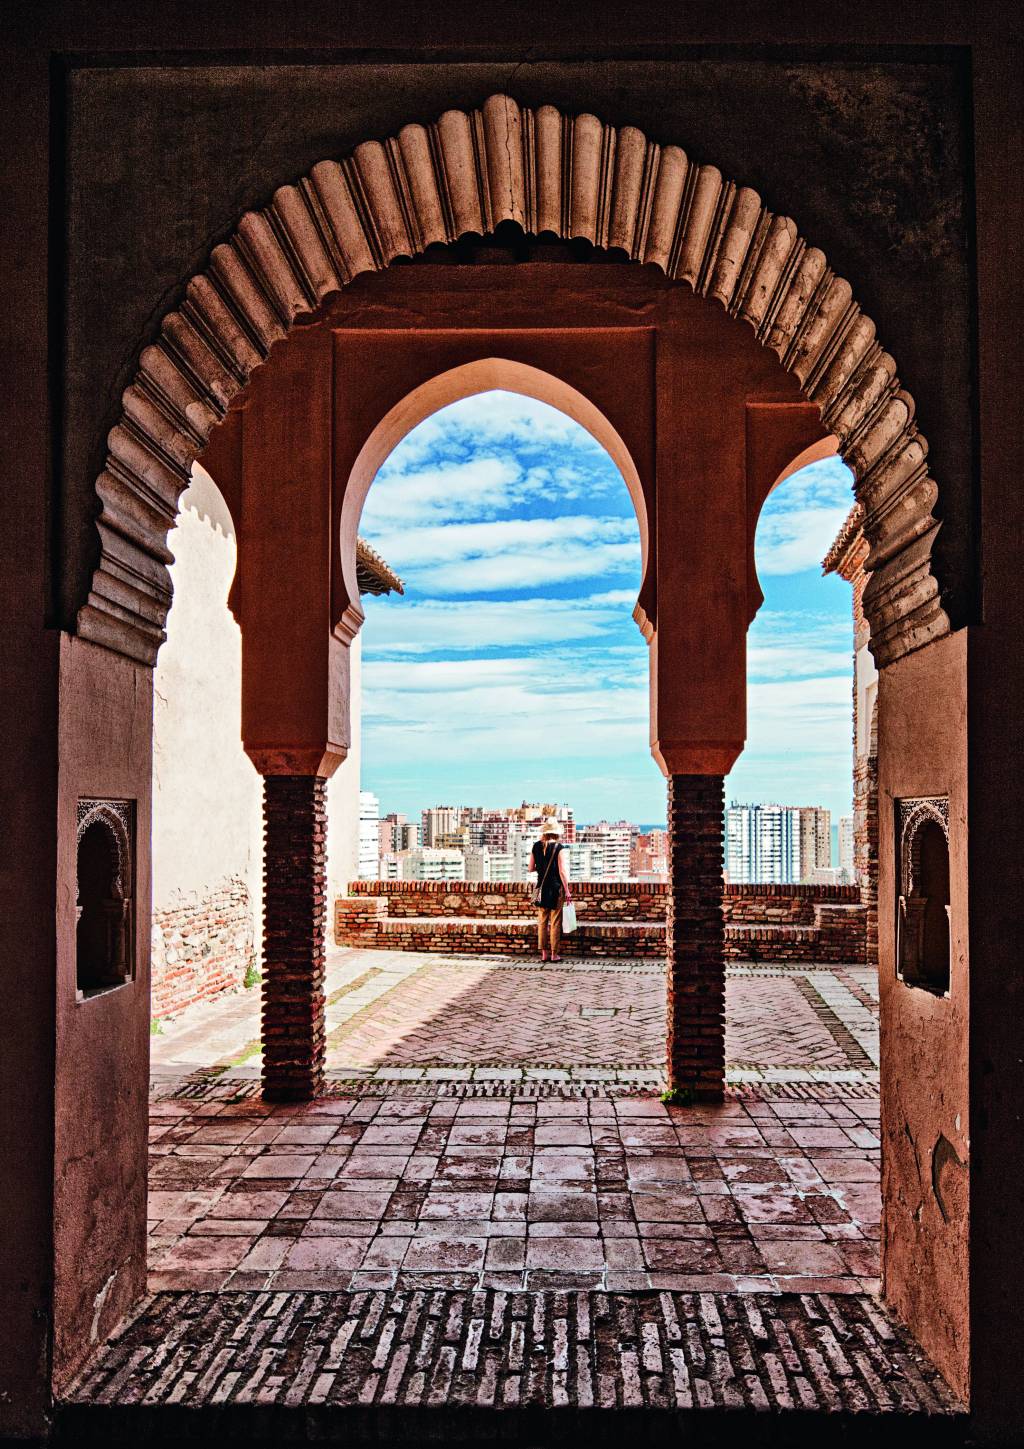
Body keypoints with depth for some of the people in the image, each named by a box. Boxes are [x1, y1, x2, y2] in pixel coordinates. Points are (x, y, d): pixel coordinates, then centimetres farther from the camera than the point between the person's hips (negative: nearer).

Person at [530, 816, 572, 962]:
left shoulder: (537, 846, 0)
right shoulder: (560, 849, -11)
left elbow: (531, 868, 7)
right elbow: (562, 871, -13)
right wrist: (567, 890, -7)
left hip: (542, 888, 4)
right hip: (556, 889, -4)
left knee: (542, 922, 11)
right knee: (555, 923, 3)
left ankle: (544, 953, 13)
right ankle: (554, 954, 5)